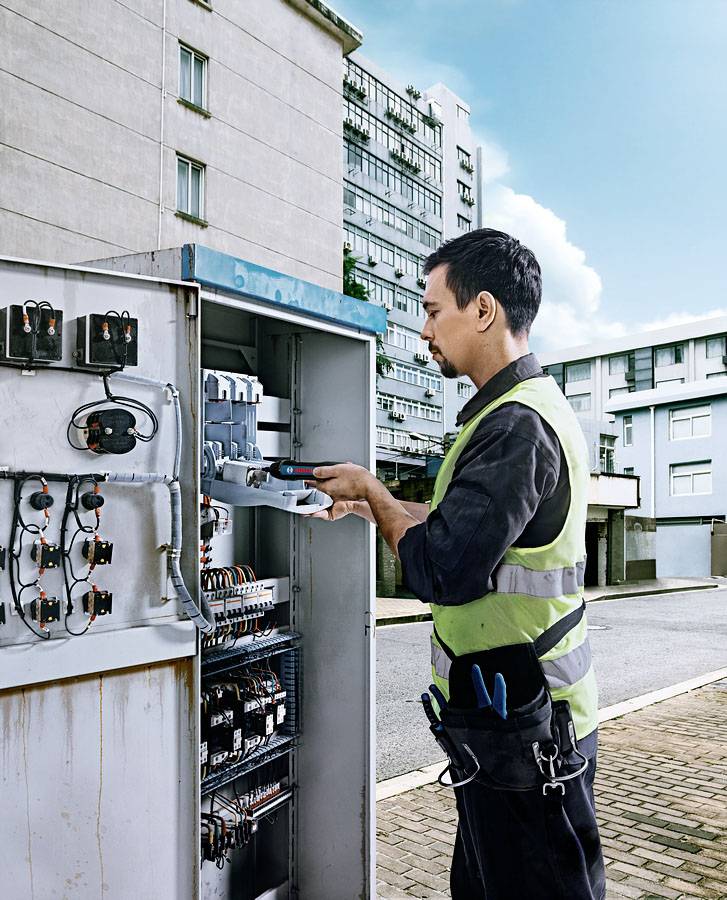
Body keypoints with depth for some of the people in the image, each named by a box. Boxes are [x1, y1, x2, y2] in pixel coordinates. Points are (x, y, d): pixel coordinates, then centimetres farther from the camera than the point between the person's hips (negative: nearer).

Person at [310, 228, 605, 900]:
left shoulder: (515, 427, -23)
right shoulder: (535, 406, 11)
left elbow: (440, 572, -26)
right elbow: (467, 525, 18)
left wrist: (372, 492, -10)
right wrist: (372, 505, 17)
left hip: (521, 731, -10)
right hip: (523, 717, 10)